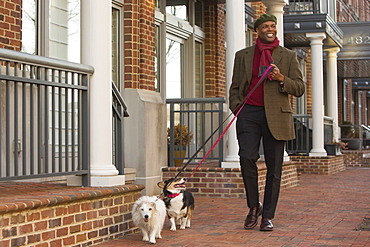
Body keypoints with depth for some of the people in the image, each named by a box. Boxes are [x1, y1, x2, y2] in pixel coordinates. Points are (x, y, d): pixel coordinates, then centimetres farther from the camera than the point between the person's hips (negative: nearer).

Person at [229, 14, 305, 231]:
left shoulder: (288, 56, 12)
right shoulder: (242, 56, 15)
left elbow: (300, 89, 8)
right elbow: (235, 87, 17)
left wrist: (282, 79, -11)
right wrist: (237, 107, -2)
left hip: (276, 115, 0)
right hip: (249, 113, 0)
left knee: (274, 167, -1)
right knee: (247, 158, -16)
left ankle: (267, 216, 9)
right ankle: (254, 207, 6)